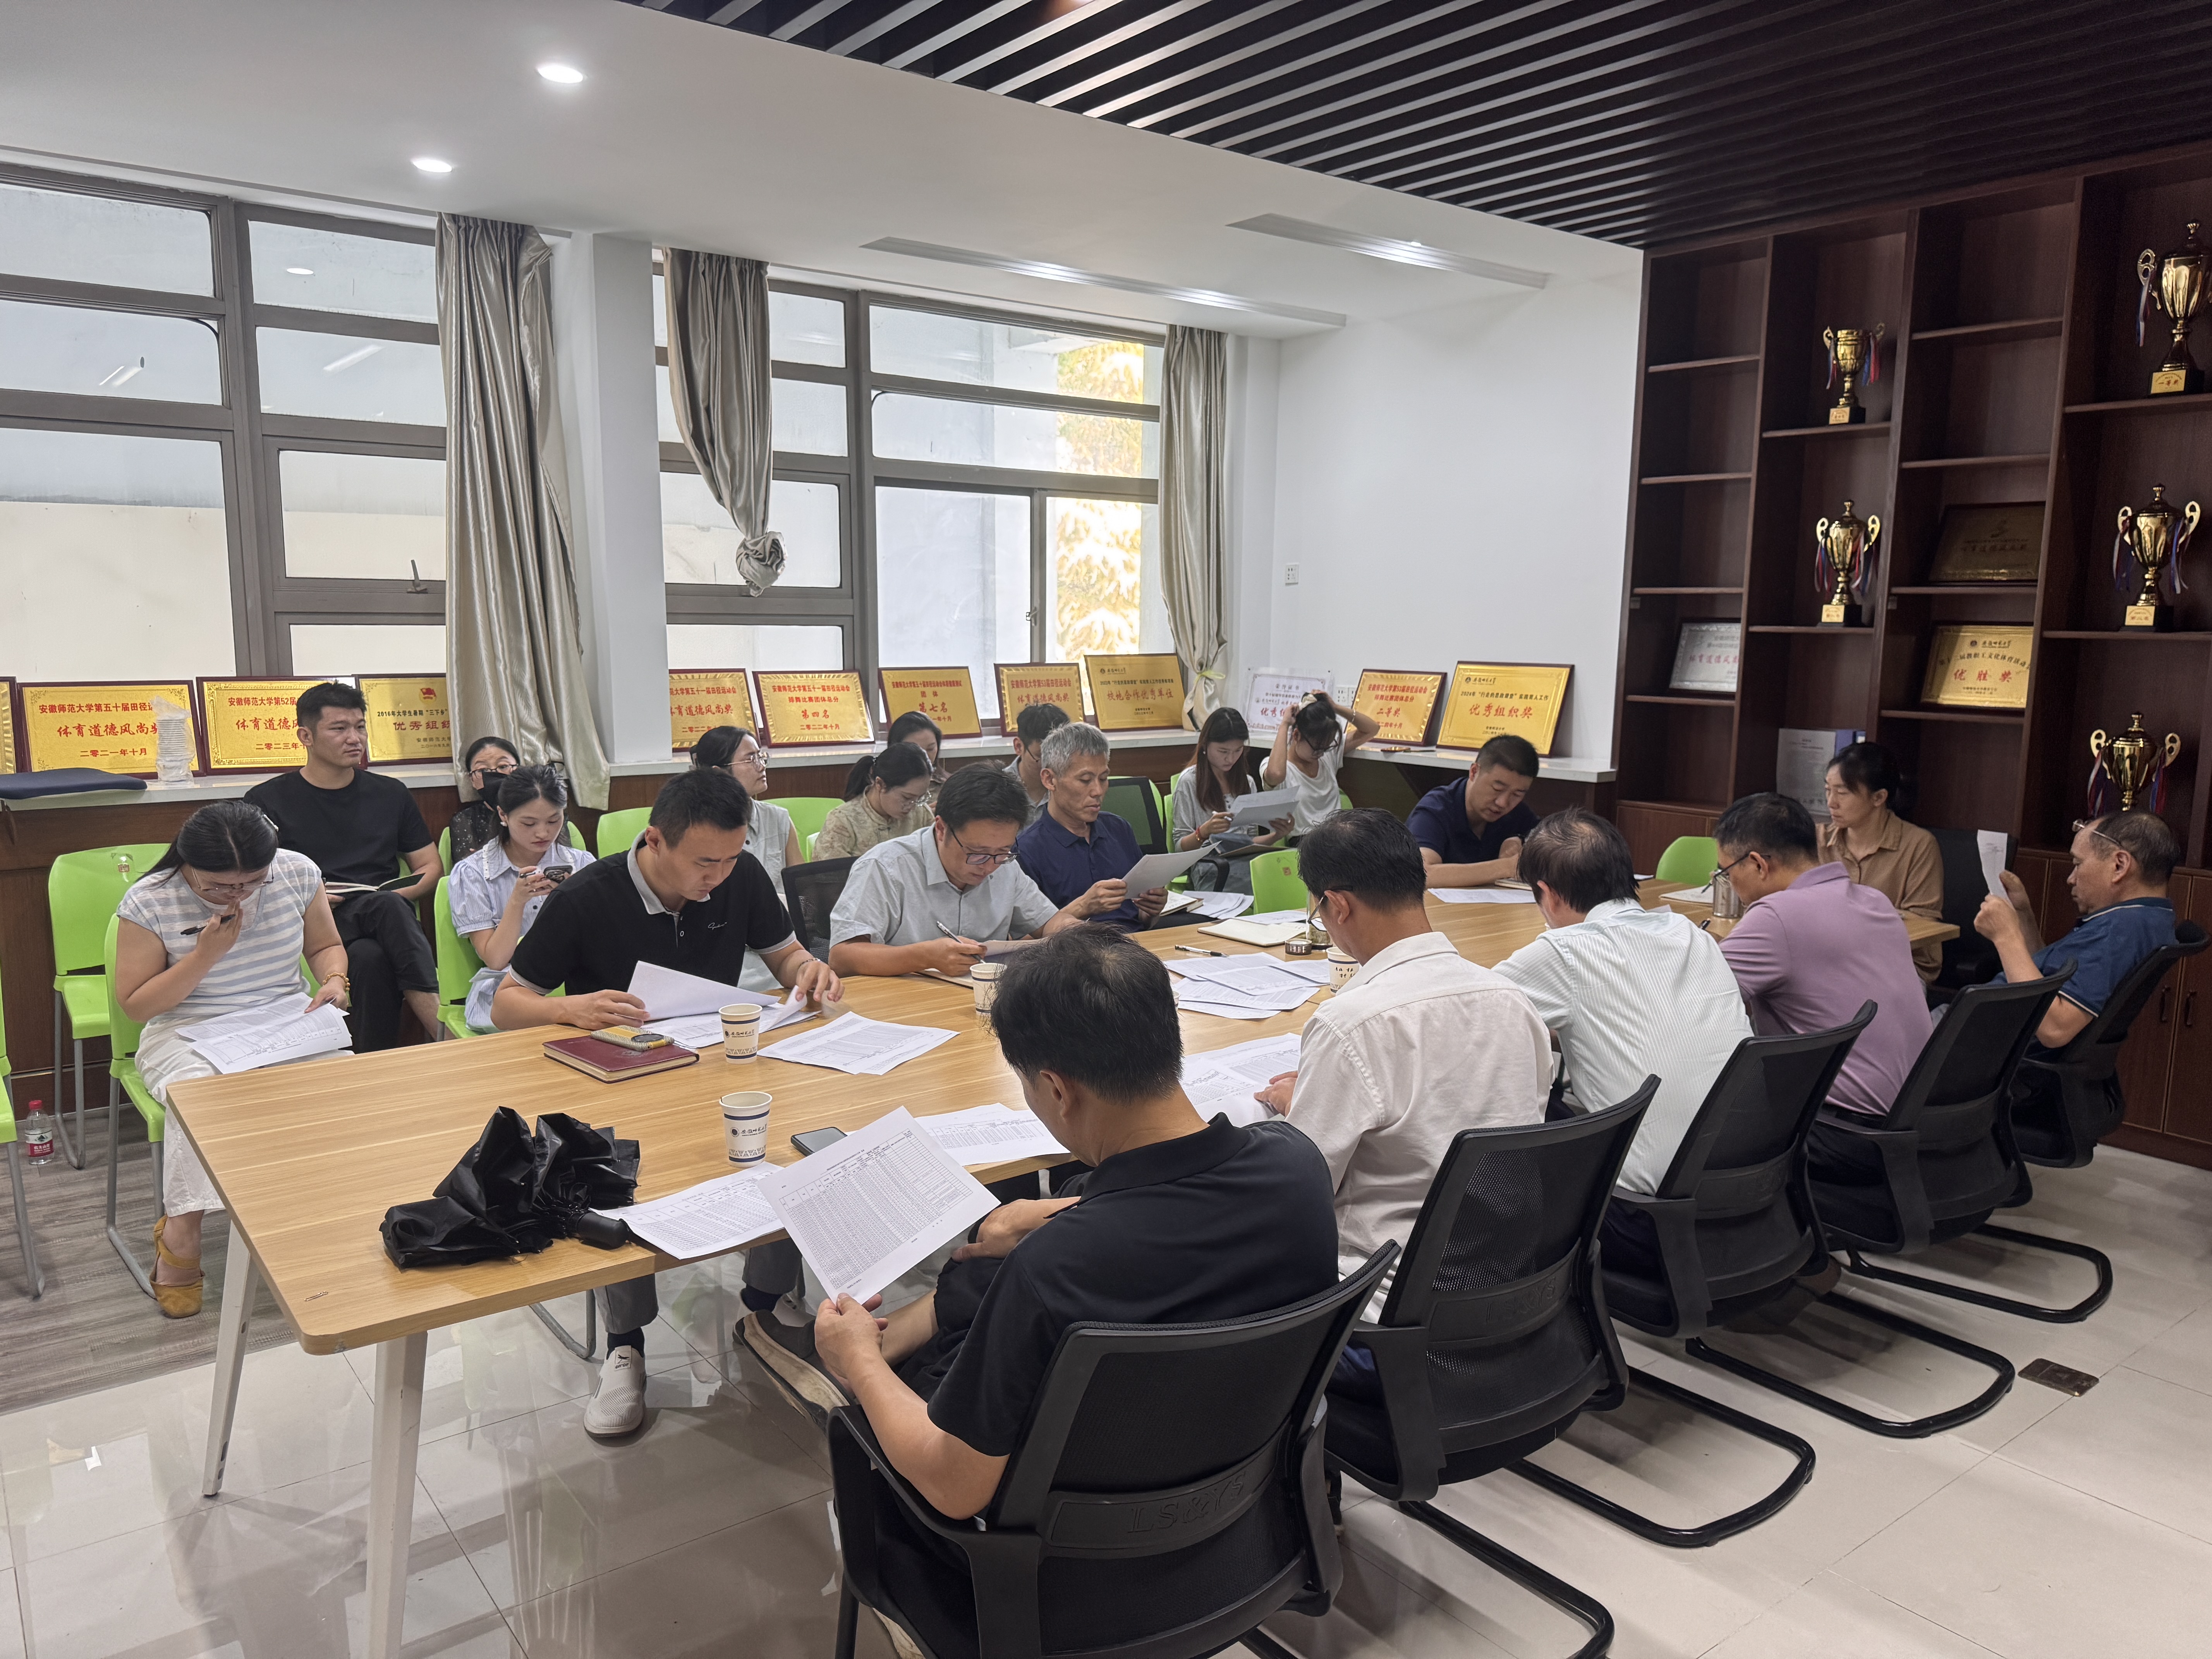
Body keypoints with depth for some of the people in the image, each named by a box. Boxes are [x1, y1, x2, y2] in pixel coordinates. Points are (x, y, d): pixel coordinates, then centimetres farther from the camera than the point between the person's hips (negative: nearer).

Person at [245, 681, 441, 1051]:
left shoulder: (392, 795, 20)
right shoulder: (268, 800, 11)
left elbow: (431, 866, 23)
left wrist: (402, 894, 0)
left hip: (386, 912, 2)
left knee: (373, 958, -38)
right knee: (370, 958, -39)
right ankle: (444, 1031, -42)